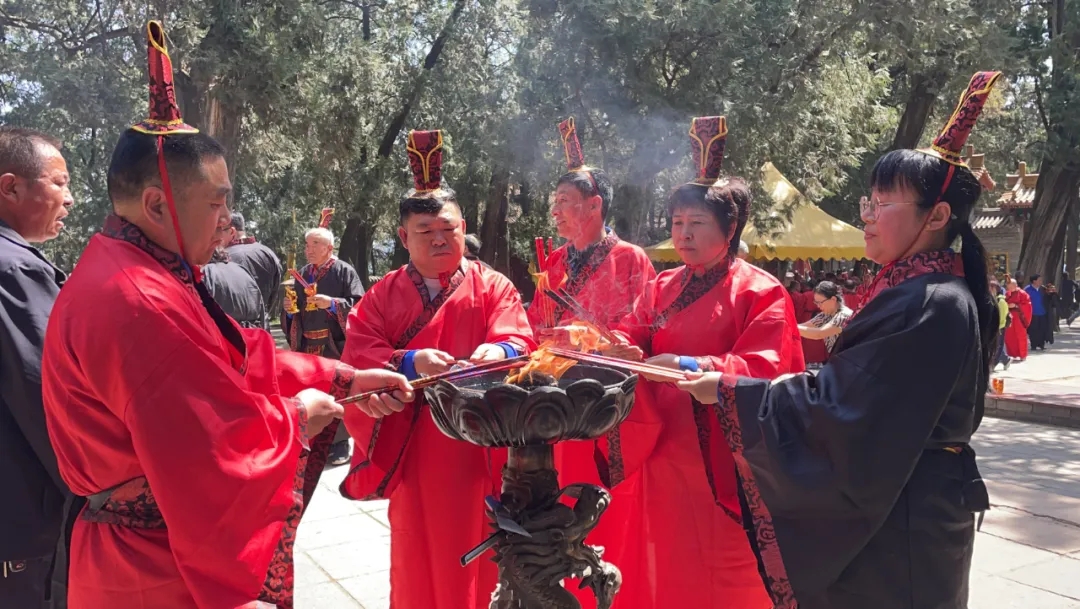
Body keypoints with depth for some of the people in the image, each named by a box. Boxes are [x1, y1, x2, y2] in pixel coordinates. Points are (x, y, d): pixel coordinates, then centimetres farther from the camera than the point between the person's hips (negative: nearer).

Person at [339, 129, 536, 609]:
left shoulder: (492, 287, 3)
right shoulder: (383, 296, 6)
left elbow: (520, 341, -10)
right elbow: (358, 356, -7)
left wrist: (498, 352, -33)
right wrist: (409, 362, -25)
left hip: (478, 445, -1)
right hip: (413, 448, 2)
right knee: (420, 554, 14)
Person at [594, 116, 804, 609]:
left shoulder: (761, 293, -6)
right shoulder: (661, 290, 12)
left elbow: (763, 369, -15)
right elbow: (629, 342, 3)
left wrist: (689, 366, -25)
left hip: (722, 458, -5)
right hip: (661, 452, 6)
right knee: (659, 568, 15)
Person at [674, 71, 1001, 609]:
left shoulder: (928, 305, -22)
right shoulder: (923, 291, 8)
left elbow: (834, 403, -22)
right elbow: (852, 388, 13)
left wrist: (728, 392, -17)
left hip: (899, 520, -9)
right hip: (900, 502, 9)